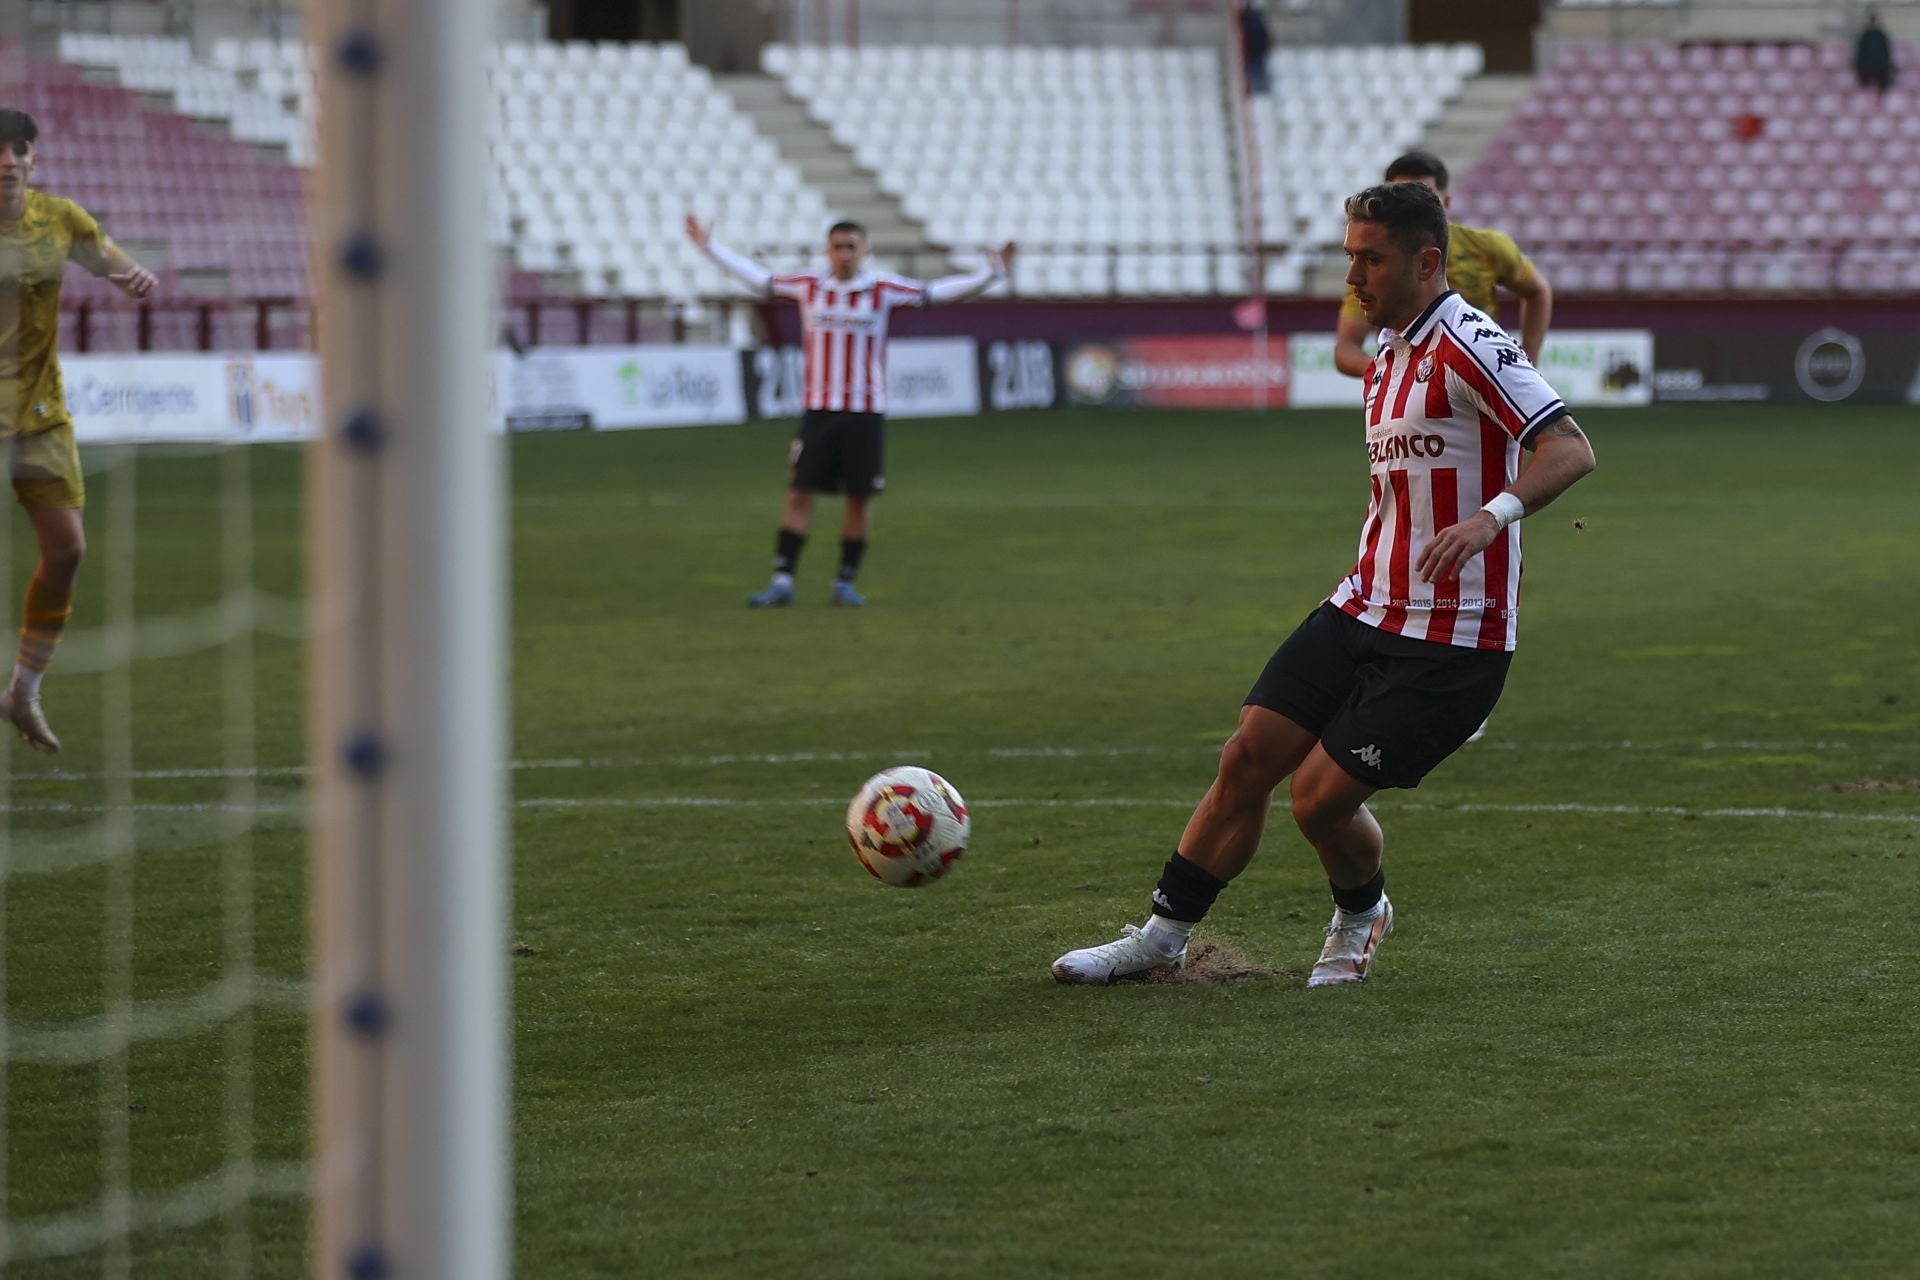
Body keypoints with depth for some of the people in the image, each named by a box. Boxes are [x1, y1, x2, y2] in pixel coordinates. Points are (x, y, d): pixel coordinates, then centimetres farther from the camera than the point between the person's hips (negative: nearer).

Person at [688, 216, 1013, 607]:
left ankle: (846, 582, 14)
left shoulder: (881, 291, -1)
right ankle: (782, 582, -2)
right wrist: (710, 247, 20)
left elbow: (935, 293, 1)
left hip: (866, 413, -1)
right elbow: (758, 278, 16)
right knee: (799, 494, -4)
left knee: (860, 497, 2)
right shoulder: (809, 288, 4)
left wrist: (991, 272, -6)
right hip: (819, 410, 1)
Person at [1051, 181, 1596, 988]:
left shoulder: (1468, 347, -16)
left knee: (1320, 800, -8)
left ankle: (1360, 917, 24)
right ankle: (1161, 936, 13)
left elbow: (1570, 450, -25)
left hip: (1448, 642, -8)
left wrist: (1493, 514, -40)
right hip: (1364, 611, 8)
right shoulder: (1387, 356, 14)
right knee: (1246, 761, 1)